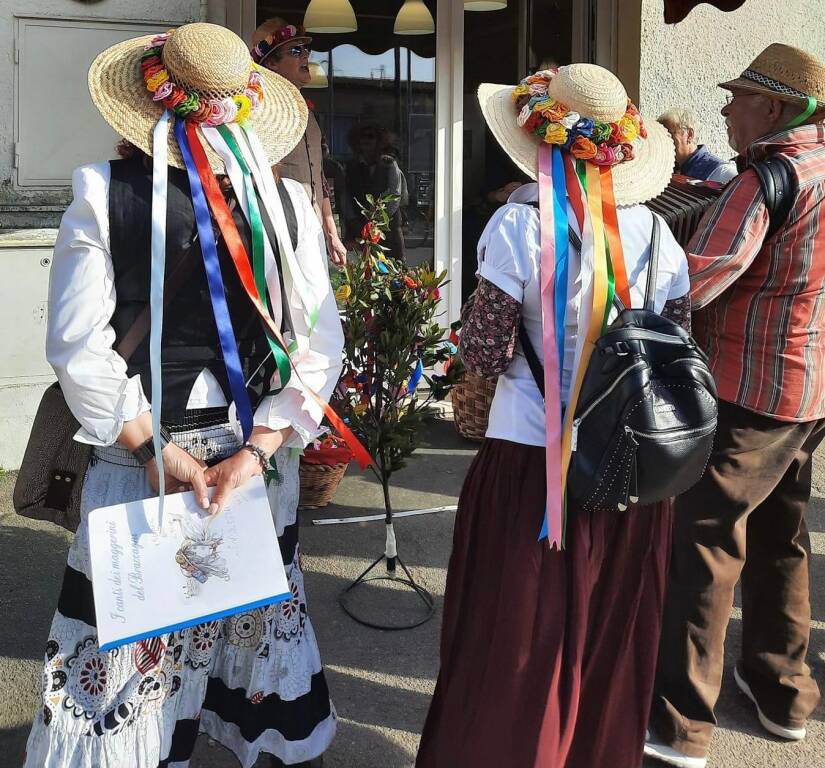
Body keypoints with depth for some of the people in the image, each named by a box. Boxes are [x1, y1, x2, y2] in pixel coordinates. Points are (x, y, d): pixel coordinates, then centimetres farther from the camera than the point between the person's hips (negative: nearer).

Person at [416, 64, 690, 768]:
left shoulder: (520, 223, -12)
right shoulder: (655, 231, 1)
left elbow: (483, 354, -12)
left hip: (534, 460, -4)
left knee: (515, 639, 10)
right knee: (615, 633, 19)